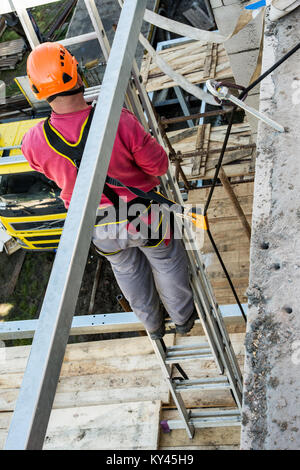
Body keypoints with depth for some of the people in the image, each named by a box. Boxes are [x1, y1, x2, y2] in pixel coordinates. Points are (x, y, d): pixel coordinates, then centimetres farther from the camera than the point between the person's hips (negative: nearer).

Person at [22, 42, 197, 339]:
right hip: (143, 214, -2)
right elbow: (159, 164, -21)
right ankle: (182, 316, 52)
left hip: (99, 227, 3)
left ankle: (152, 323, 55)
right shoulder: (118, 123, -34)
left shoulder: (35, 142, -25)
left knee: (127, 269, 31)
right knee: (165, 260, 27)